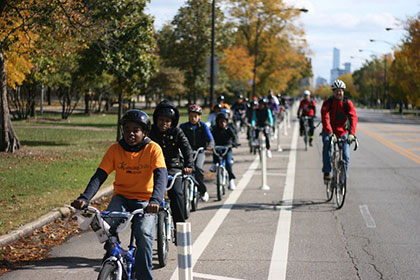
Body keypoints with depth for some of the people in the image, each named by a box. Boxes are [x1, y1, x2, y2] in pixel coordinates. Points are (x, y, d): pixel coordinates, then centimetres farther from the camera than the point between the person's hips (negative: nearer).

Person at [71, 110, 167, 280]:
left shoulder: (152, 149, -9)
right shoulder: (115, 149, -3)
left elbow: (161, 175, -22)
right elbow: (99, 176, -10)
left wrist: (155, 200, -42)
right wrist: (85, 198, -28)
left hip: (145, 201, -2)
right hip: (121, 197, 2)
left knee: (144, 233, -27)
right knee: (107, 222, -29)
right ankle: (111, 255, -3)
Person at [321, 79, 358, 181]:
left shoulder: (348, 103, -9)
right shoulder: (327, 103, -11)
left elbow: (353, 118, -21)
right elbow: (325, 118, -25)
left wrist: (352, 133, -37)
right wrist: (330, 133, -40)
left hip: (343, 132, 2)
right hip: (329, 132, -2)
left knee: (346, 156, -8)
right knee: (327, 143, -32)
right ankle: (326, 172, -26)